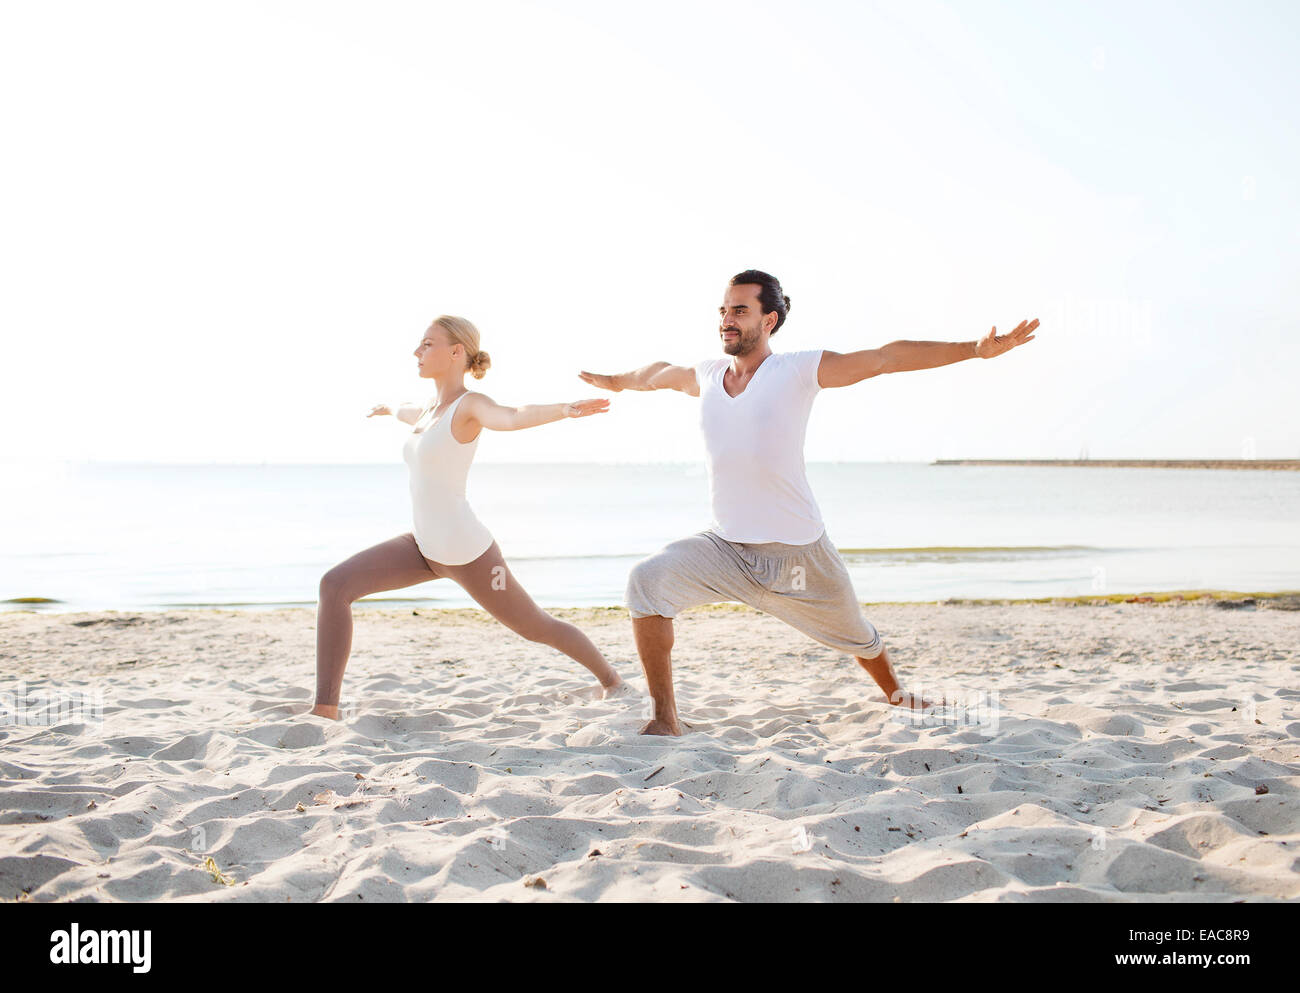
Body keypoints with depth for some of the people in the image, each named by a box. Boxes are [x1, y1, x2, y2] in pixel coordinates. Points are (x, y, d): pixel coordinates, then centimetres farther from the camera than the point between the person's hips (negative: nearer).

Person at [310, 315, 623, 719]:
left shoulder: (472, 404, -16)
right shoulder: (436, 406, 9)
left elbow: (514, 416, -39)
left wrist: (565, 409, -60)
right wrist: (390, 410, 59)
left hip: (467, 552, -8)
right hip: (425, 547, 8)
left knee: (535, 628, 11)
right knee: (334, 585, -10)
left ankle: (610, 677, 38)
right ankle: (325, 710, -10)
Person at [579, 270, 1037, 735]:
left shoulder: (799, 371, -10)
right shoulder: (704, 376, 2)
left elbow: (886, 358, -14)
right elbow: (659, 374, 25)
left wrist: (974, 349, -20)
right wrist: (614, 381, 44)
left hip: (799, 553, -2)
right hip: (725, 548, 3)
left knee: (857, 637, 17)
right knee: (648, 579, -23)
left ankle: (895, 692, 53)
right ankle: (664, 719, -13)